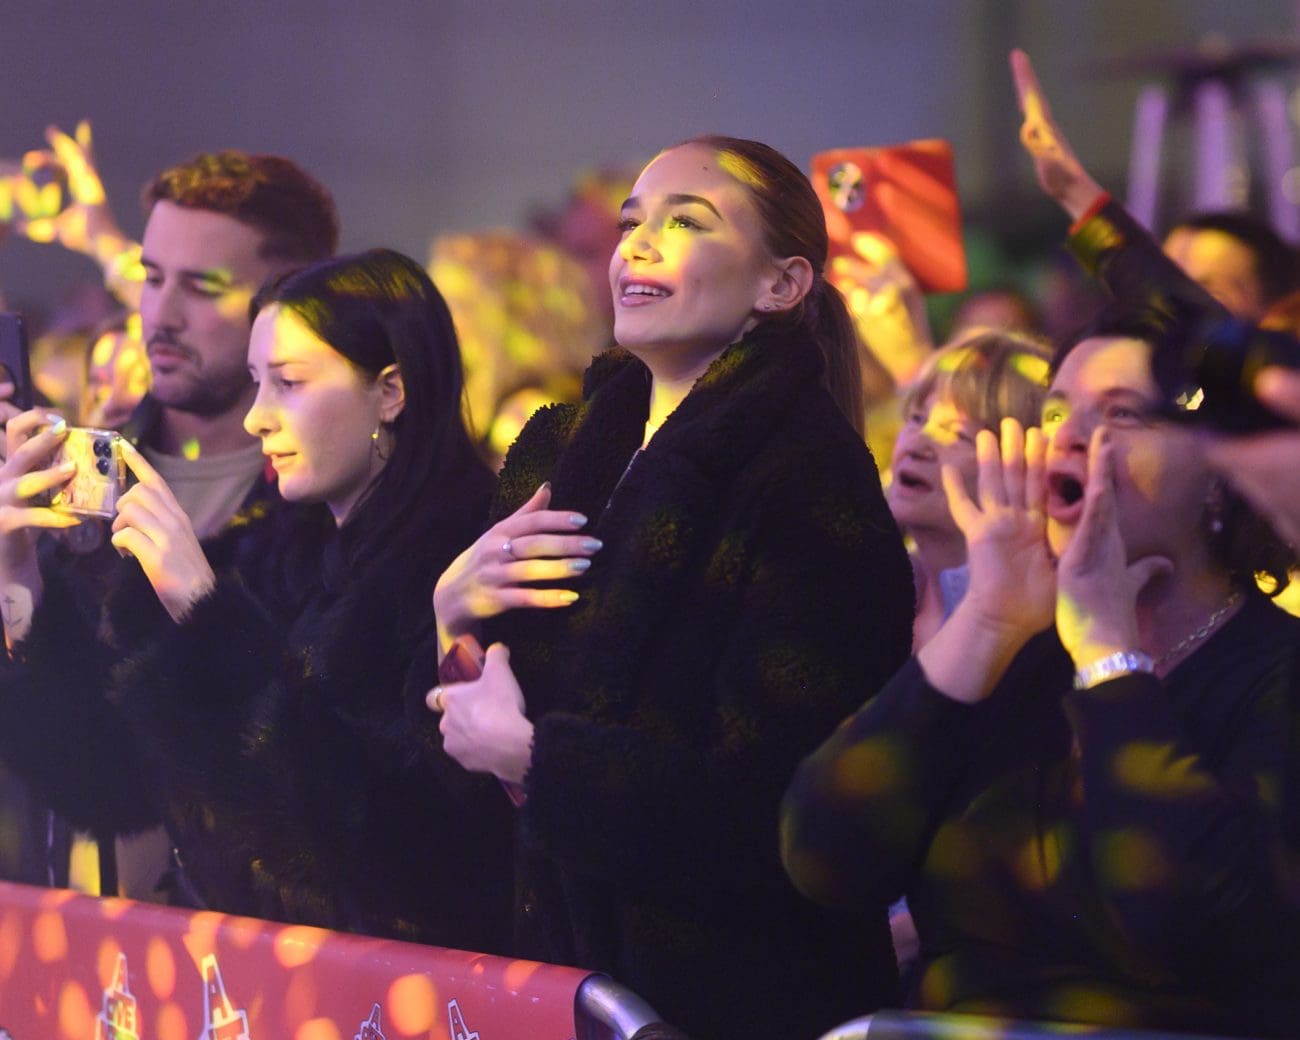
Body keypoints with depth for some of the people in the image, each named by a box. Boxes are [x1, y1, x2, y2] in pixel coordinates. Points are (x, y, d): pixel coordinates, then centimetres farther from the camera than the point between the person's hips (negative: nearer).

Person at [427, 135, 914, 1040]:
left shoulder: (810, 484, -16)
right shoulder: (560, 450, 7)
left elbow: (762, 805, -23)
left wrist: (532, 755, -17)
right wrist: (451, 614, -11)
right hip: (564, 964, 7)